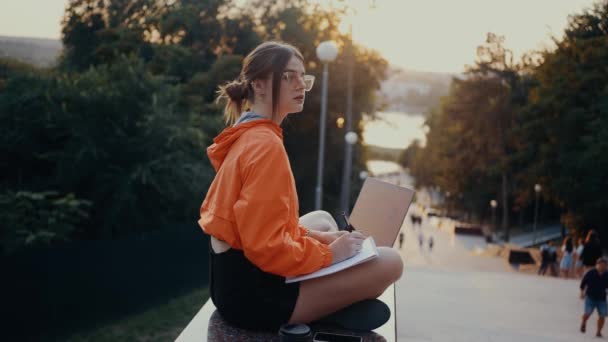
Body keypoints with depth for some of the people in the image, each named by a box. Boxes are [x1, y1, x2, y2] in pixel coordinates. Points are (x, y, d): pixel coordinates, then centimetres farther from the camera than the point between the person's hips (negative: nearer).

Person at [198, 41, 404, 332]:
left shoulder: (247, 136, 11)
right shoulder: (265, 145, -20)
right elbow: (266, 246, -26)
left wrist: (316, 237, 11)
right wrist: (329, 254, -12)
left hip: (234, 275, 10)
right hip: (251, 292, -10)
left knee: (323, 219, 29)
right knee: (389, 262, -8)